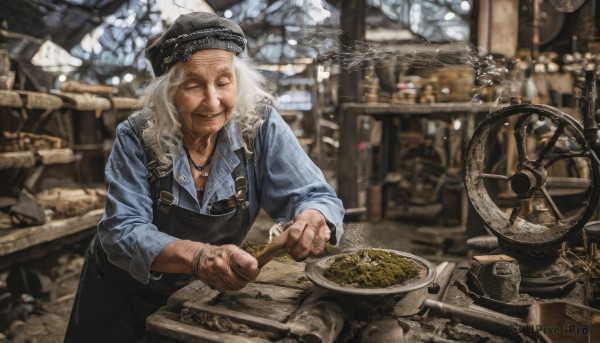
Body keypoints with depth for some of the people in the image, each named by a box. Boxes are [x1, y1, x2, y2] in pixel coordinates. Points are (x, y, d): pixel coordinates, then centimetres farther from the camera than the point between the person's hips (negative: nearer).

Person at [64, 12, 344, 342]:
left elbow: (318, 196, -20)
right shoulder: (136, 137, -21)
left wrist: (313, 218, -45)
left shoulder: (260, 125, -20)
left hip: (201, 295, 1)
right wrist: (197, 255, -46)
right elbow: (122, 231, -27)